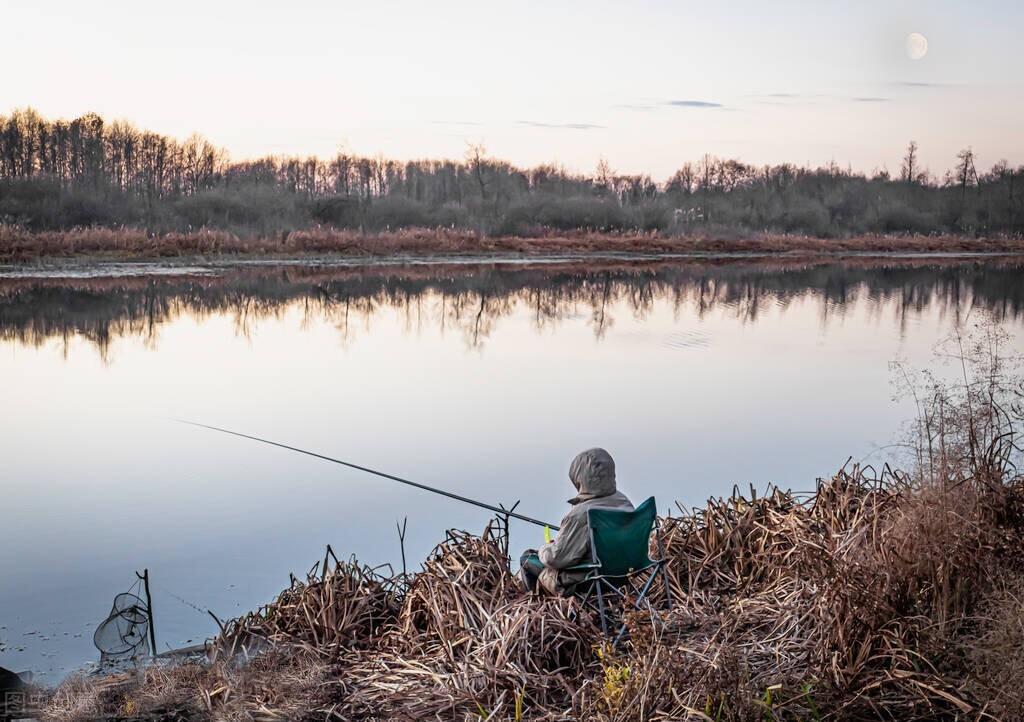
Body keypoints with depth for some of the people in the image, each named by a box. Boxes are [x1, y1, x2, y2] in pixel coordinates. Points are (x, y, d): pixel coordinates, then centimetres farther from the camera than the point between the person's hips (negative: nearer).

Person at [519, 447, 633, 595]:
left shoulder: (580, 515, -31)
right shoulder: (623, 501, -8)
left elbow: (556, 557, -24)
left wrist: (544, 549, 0)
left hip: (580, 583, -8)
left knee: (527, 558, 14)